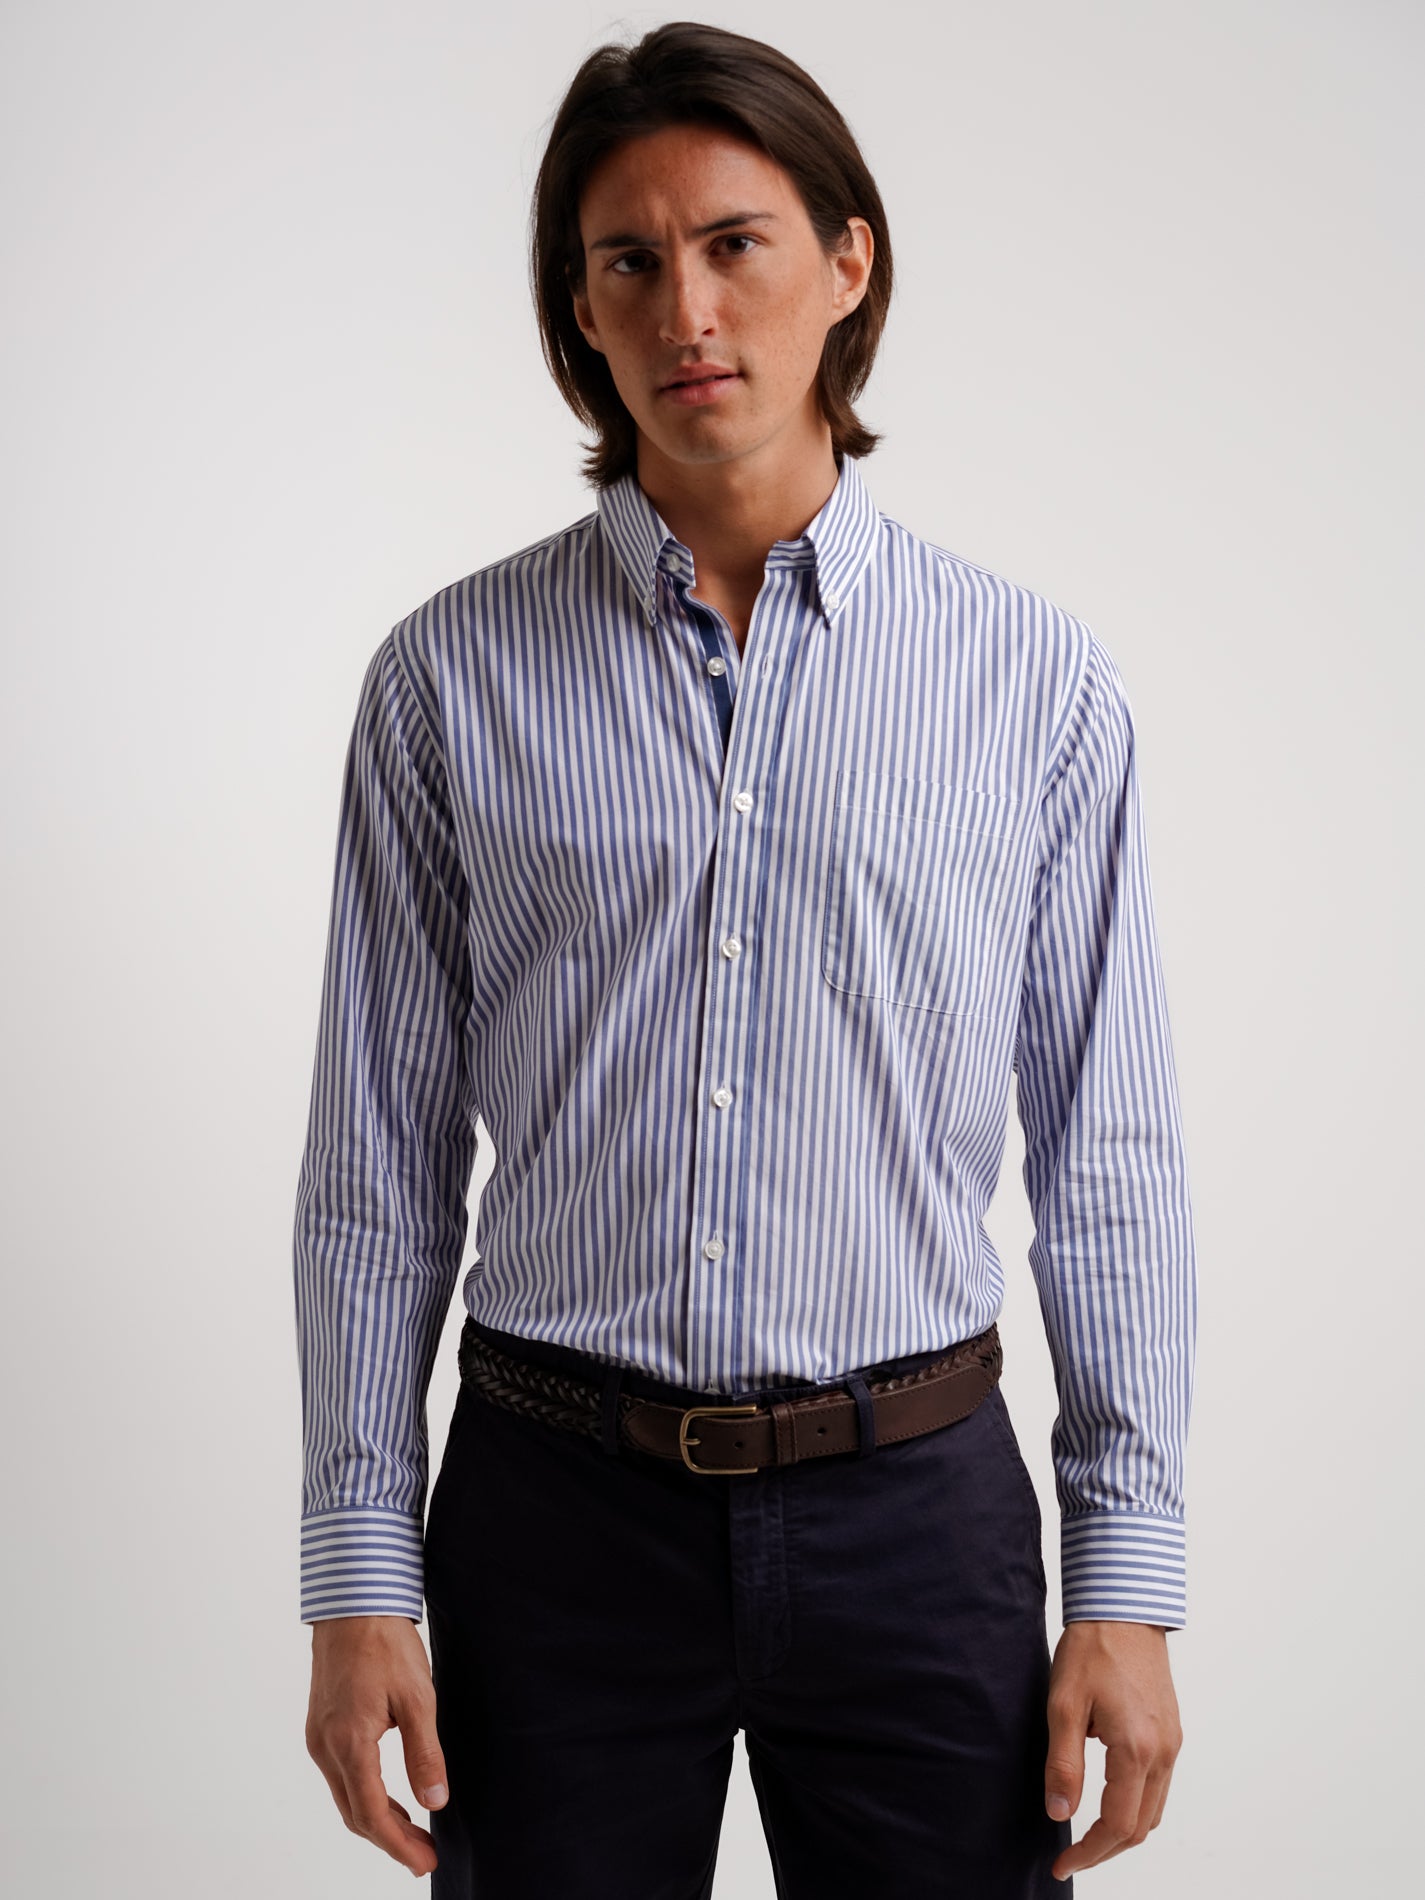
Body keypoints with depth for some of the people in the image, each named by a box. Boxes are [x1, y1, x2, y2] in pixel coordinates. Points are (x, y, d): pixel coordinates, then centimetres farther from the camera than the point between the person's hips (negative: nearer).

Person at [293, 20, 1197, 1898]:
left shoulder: (1037, 679, -1)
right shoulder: (451, 679, 0)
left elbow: (1111, 1159, 1)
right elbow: (378, 1161, 2)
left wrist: (1127, 1585, -2)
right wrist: (361, 1575, -1)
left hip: (913, 1507, 0)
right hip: (559, 1508, 0)